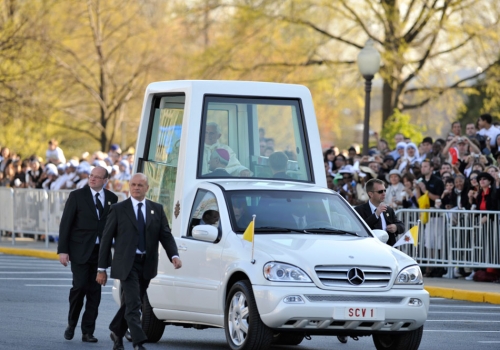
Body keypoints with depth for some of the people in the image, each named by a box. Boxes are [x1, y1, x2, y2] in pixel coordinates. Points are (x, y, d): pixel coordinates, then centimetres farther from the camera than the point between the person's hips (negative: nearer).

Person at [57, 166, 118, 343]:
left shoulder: (112, 199, 8)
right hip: (81, 250, -3)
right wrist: (63, 250, -9)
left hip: (101, 252, 3)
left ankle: (88, 332, 7)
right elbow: (65, 224, -2)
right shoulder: (77, 196, -1)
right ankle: (71, 323, 10)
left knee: (95, 291, 2)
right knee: (80, 286, -11)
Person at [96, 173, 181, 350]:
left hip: (147, 265, 4)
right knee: (134, 304, -13)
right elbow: (106, 239, 1)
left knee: (132, 303, 13)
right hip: (127, 264, -4)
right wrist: (102, 269, -2)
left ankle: (117, 332, 34)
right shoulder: (118, 209, 0)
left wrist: (174, 255, -15)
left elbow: (166, 235, 5)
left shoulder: (157, 209, 9)